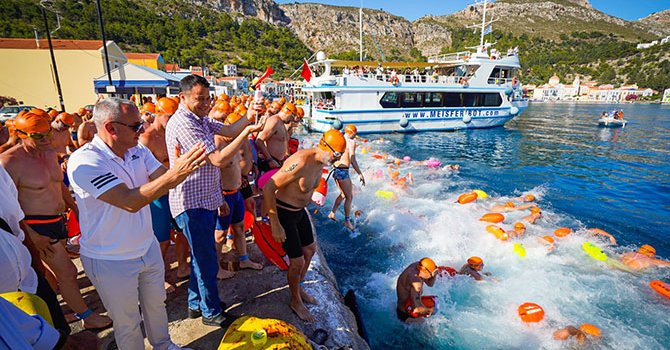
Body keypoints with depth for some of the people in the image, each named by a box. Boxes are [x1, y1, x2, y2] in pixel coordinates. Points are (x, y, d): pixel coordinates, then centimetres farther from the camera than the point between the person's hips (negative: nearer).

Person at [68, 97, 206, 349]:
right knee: (127, 324, 16)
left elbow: (163, 180, -12)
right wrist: (173, 174, -45)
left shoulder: (138, 151, -3)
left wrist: (180, 167, -34)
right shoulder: (84, 162, -25)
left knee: (156, 305, 26)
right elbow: (131, 202, -36)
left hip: (148, 247, 7)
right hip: (110, 260, -6)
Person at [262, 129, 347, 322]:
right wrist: (275, 225, -28)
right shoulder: (301, 162, -32)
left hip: (300, 211, 9)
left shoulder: (320, 161, -3)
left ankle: (299, 288, 45)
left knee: (310, 249, 21)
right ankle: (295, 301, 28)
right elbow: (268, 188, -32)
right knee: (298, 261, 0)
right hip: (283, 213, -9)